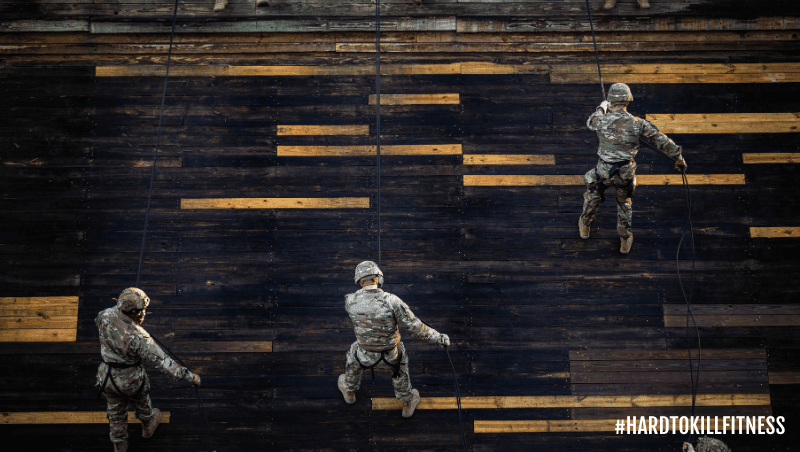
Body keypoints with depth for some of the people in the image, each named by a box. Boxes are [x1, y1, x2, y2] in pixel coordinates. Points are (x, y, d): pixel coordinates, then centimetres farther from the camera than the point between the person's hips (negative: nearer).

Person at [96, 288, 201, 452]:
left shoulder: (106, 317, -22)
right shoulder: (138, 338, -37)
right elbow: (162, 361, -33)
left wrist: (120, 307, 22)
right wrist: (189, 376, -27)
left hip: (107, 379, 4)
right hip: (131, 381, -4)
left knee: (116, 413, 28)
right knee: (142, 404, 31)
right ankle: (148, 426, 61)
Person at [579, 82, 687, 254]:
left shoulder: (602, 120, -19)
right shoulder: (638, 123, -16)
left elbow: (590, 123, 9)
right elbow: (661, 140, -9)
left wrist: (602, 108, 27)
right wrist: (679, 157, 4)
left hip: (604, 171, -1)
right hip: (626, 173, 1)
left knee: (593, 196, 29)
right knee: (624, 203, 26)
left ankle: (585, 226, 51)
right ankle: (625, 240, 38)